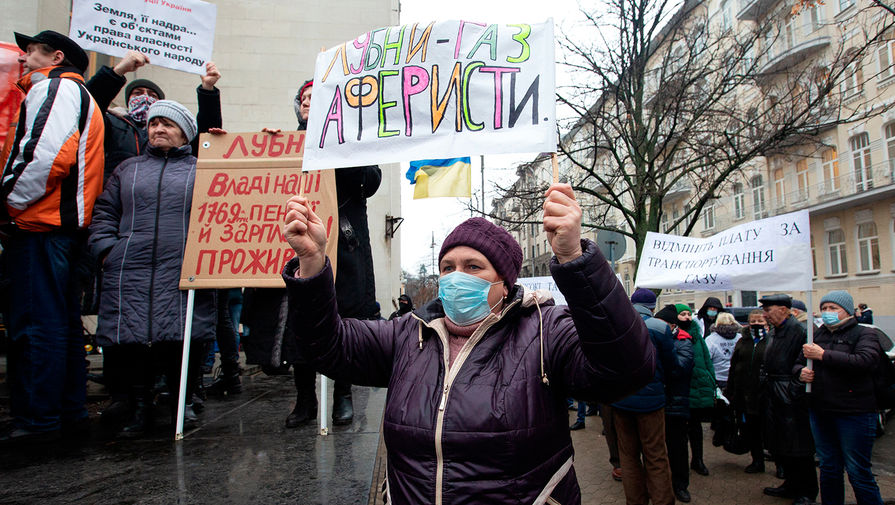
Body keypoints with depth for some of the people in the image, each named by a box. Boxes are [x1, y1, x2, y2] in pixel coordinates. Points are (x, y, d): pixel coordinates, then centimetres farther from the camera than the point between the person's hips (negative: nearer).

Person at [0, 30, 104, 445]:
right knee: (62, 322, 12)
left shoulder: (55, 87, -4)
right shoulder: (77, 94, 27)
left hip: (39, 225, -10)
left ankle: (37, 419, -2)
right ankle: (69, 411, 19)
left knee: (34, 323, -7)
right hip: (64, 225, 10)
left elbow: (48, 153, -20)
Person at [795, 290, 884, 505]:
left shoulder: (865, 334, -3)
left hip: (854, 413, -6)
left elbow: (863, 361, -23)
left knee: (858, 472, -1)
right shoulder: (817, 335, 13)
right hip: (820, 412, 6)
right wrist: (801, 372, -3)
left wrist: (823, 355, -19)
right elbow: (797, 363, 20)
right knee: (829, 469, 16)